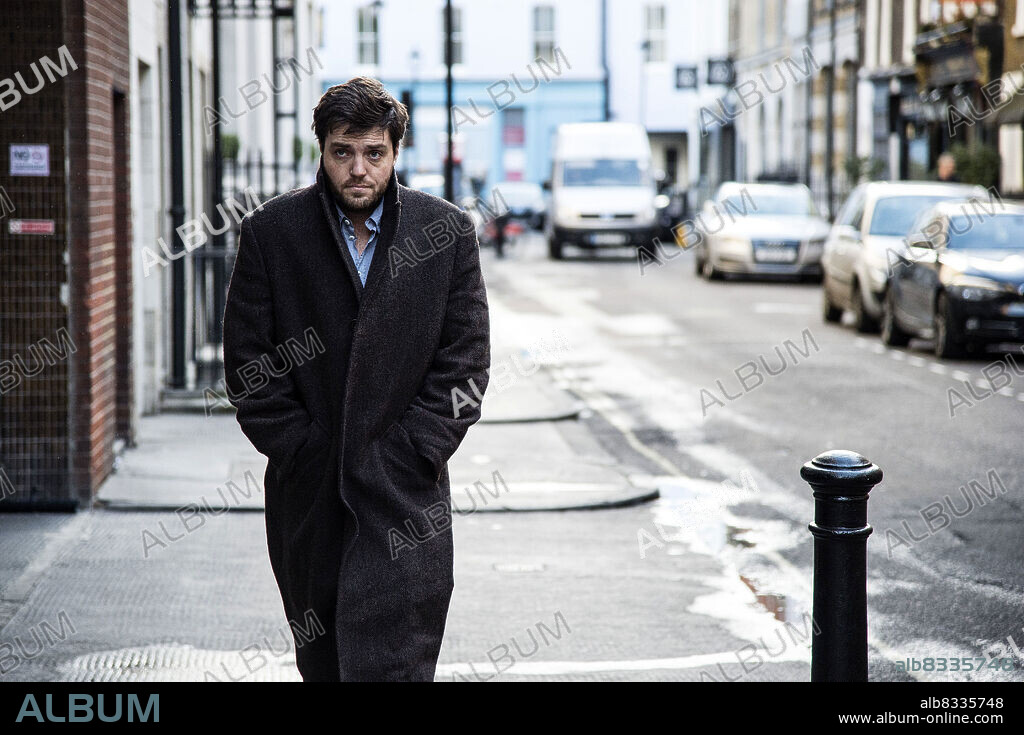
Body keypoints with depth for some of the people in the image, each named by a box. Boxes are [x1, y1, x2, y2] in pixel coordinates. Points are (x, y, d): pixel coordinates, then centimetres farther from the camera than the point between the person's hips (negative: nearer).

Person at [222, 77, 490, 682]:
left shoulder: (449, 233, 2)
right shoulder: (270, 233, 1)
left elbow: (465, 361, 2)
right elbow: (247, 364, 2)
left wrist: (412, 452, -6)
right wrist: (301, 449, -4)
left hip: (405, 493, -2)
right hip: (308, 495, 2)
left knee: (397, 661, -9)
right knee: (321, 661, 11)